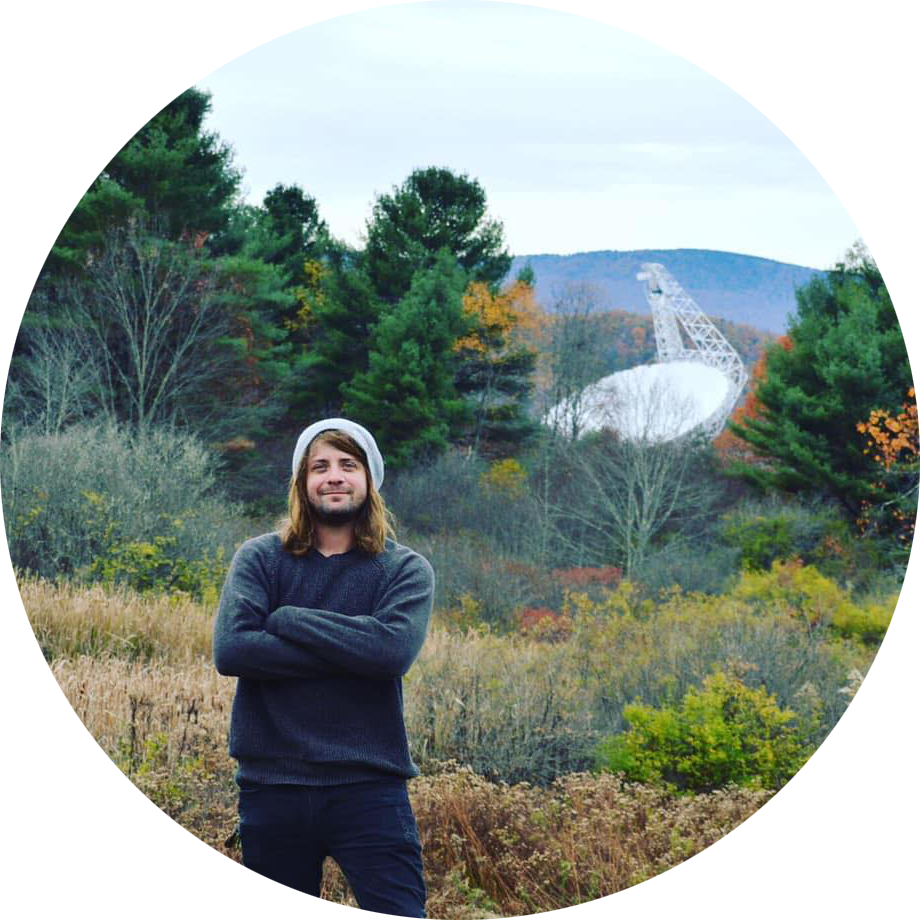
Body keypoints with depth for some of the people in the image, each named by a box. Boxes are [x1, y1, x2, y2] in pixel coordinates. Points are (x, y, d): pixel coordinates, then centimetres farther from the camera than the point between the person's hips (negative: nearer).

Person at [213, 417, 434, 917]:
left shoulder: (406, 569, 4)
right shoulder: (260, 559, 5)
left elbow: (394, 648, -16)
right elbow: (230, 649, -12)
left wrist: (287, 619, -11)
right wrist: (349, 652, -13)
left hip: (370, 785, -1)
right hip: (274, 783, 1)